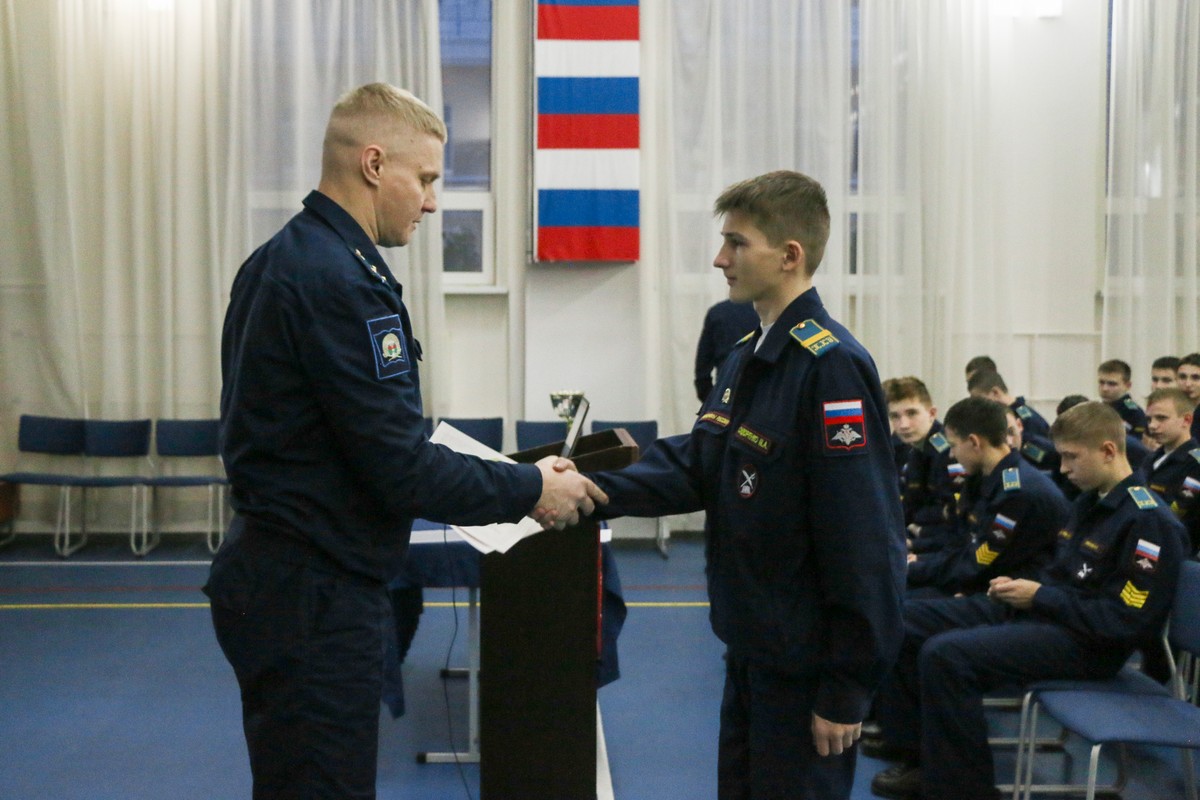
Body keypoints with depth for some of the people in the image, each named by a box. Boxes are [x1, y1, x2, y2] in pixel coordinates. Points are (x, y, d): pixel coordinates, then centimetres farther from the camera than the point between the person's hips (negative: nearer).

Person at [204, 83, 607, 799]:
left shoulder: (280, 260, 11)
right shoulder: (340, 281, -21)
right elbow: (402, 470, -22)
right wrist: (531, 490, -9)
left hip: (272, 573, 10)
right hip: (313, 598, -10)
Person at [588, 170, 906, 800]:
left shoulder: (832, 366, -21)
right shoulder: (745, 358, 9)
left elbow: (862, 541, -23)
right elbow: (692, 466, 3)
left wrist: (846, 689, -20)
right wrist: (596, 489, -13)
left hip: (805, 662, -9)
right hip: (750, 646, 9)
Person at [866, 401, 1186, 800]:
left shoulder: (1149, 520, -16)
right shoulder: (1091, 501, 14)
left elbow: (1127, 621, -21)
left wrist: (1039, 597, -17)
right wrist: (1023, 585, 3)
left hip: (1087, 643, -10)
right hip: (1042, 611, 10)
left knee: (945, 654, -30)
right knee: (902, 624, 3)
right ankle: (916, 753, 9)